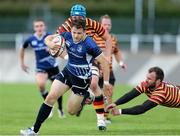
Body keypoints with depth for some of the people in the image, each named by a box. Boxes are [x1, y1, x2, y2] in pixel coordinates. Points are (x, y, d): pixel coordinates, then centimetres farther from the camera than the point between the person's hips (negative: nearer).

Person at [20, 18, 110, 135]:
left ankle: (87, 96, 33)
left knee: (71, 111, 3)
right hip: (68, 72, 5)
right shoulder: (68, 36, -9)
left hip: (82, 78, -5)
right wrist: (51, 43, -23)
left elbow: (104, 62, -21)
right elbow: (48, 38, 2)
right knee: (51, 97, -10)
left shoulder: (89, 45, -26)